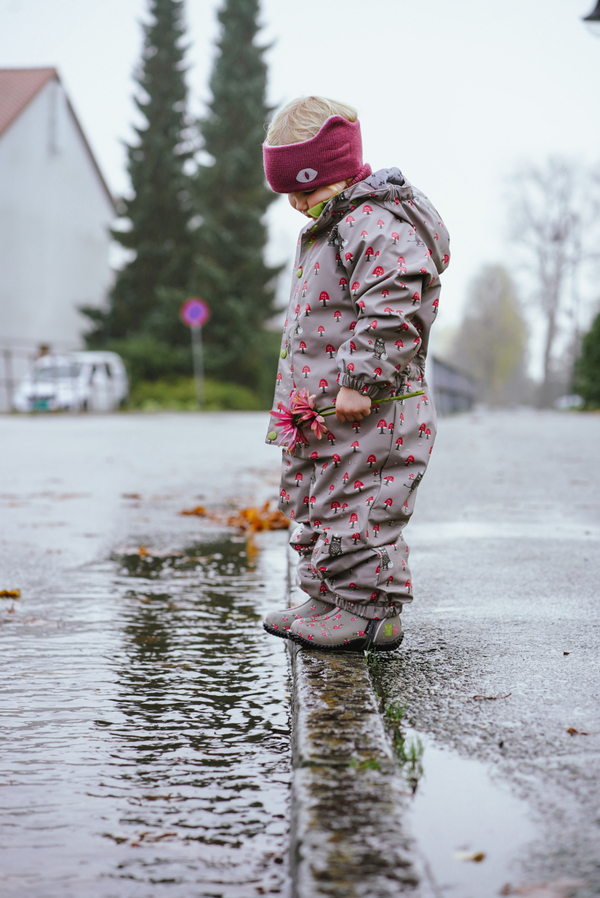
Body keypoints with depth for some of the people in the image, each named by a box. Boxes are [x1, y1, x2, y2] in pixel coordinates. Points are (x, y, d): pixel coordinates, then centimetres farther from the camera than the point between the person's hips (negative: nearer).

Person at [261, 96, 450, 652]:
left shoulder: (379, 225, -15)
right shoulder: (331, 228, 19)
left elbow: (390, 314, -25)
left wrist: (358, 380, -28)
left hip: (369, 413, -11)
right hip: (321, 413, 11)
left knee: (357, 511, -8)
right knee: (315, 508, 16)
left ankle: (371, 613, 0)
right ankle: (328, 600, 27)